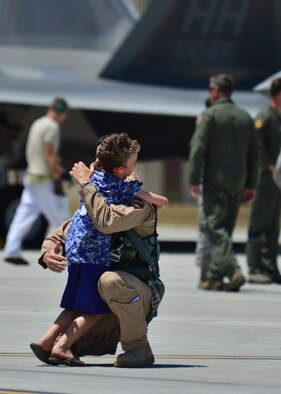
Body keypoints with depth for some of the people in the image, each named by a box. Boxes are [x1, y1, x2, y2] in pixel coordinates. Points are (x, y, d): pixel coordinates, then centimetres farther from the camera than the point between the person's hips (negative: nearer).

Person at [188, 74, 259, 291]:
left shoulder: (210, 115, -7)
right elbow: (254, 152, 13)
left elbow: (198, 148, -12)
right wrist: (250, 184, 17)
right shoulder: (245, 116, 11)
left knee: (216, 227, -7)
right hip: (238, 181, 6)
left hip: (215, 179, -6)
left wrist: (194, 180, -9)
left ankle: (233, 270, -24)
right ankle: (215, 276, 15)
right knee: (225, 228, 12)